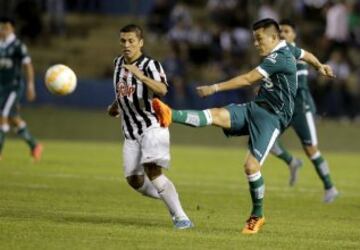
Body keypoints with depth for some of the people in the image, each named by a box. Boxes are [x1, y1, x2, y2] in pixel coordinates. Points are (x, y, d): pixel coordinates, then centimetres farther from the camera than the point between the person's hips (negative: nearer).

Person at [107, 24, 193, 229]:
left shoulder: (150, 65, -13)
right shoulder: (119, 63, 10)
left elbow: (162, 89, -34)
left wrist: (142, 76, -48)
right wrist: (116, 105, 16)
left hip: (152, 126, -8)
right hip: (131, 131, 8)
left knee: (152, 172, -25)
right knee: (134, 180, 4)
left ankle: (181, 218, -25)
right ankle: (171, 199, 27)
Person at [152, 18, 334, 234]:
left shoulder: (278, 59, -18)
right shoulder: (288, 50, 13)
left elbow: (248, 79, -25)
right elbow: (305, 54, 35)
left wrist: (214, 88, -25)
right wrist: (320, 66, 56)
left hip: (272, 117, -9)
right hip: (255, 108, 9)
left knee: (251, 164, -17)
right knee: (217, 115, -18)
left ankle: (257, 216, 1)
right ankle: (170, 116, -40)